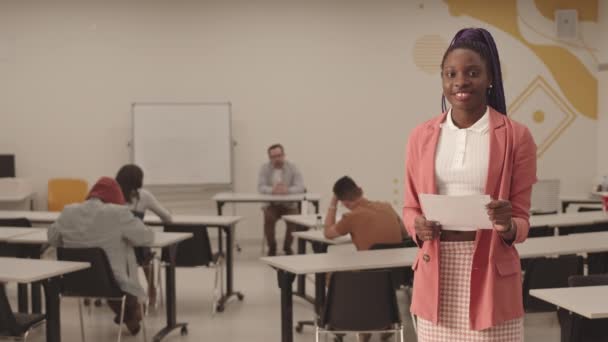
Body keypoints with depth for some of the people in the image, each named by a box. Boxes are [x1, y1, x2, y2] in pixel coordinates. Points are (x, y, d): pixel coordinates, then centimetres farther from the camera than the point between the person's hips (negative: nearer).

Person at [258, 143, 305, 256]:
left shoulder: (292, 167, -2)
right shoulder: (265, 168, 0)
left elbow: (300, 187, -13)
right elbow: (261, 187, -10)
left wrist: (287, 190, -34)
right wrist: (272, 190, -33)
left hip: (289, 204, 0)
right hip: (271, 204, 0)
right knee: (269, 218, -30)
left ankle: (287, 247, -3)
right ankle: (272, 247, -6)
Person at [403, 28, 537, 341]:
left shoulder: (516, 137, -1)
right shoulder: (422, 136, 7)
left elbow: (521, 219, 2)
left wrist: (507, 227, -20)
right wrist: (419, 228, -9)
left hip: (490, 273, -2)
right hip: (436, 274, 2)